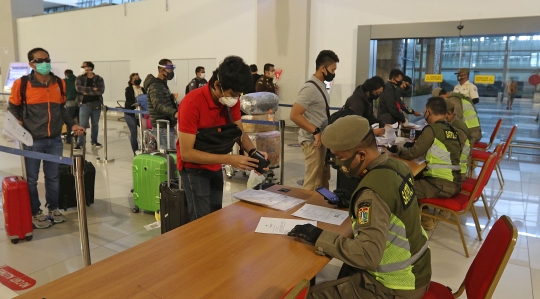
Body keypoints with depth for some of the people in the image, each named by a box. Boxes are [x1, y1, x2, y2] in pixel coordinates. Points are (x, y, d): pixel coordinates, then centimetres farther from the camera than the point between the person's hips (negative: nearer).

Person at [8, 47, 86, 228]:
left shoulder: (60, 84, 6)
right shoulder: (21, 84, -7)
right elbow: (13, 108, 4)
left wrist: (72, 125, 6)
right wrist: (16, 122, -13)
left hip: (55, 140, 3)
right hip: (32, 141, -3)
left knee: (53, 177, 14)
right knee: (32, 179, 8)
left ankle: (53, 208, 31)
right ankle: (36, 213, 23)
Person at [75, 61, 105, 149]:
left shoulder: (99, 79, 3)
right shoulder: (80, 78, 4)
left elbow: (101, 90, -12)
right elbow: (78, 88, -15)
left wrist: (87, 92, -14)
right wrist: (92, 89, -15)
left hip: (96, 105, 1)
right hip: (85, 105, -1)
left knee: (95, 124, 12)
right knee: (82, 125, -4)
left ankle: (94, 141, 25)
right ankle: (80, 143, 1)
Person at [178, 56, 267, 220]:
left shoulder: (232, 99, -10)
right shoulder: (192, 103, -29)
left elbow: (240, 133, 0)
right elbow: (186, 153, -29)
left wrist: (253, 151, -21)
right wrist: (229, 159, -33)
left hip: (215, 167, 6)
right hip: (194, 168, -6)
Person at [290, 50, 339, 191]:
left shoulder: (321, 86, 10)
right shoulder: (310, 88, -18)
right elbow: (294, 115, -25)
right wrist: (316, 132, -25)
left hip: (322, 140, 9)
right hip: (313, 141, -9)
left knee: (323, 180, 19)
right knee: (314, 183, -1)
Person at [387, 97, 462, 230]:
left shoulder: (432, 129, -13)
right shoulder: (452, 129, 9)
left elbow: (413, 154, -10)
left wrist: (398, 150, 6)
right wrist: (418, 142, 16)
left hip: (442, 185, -8)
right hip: (455, 183, 8)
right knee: (416, 177, 21)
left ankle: (424, 218, 12)